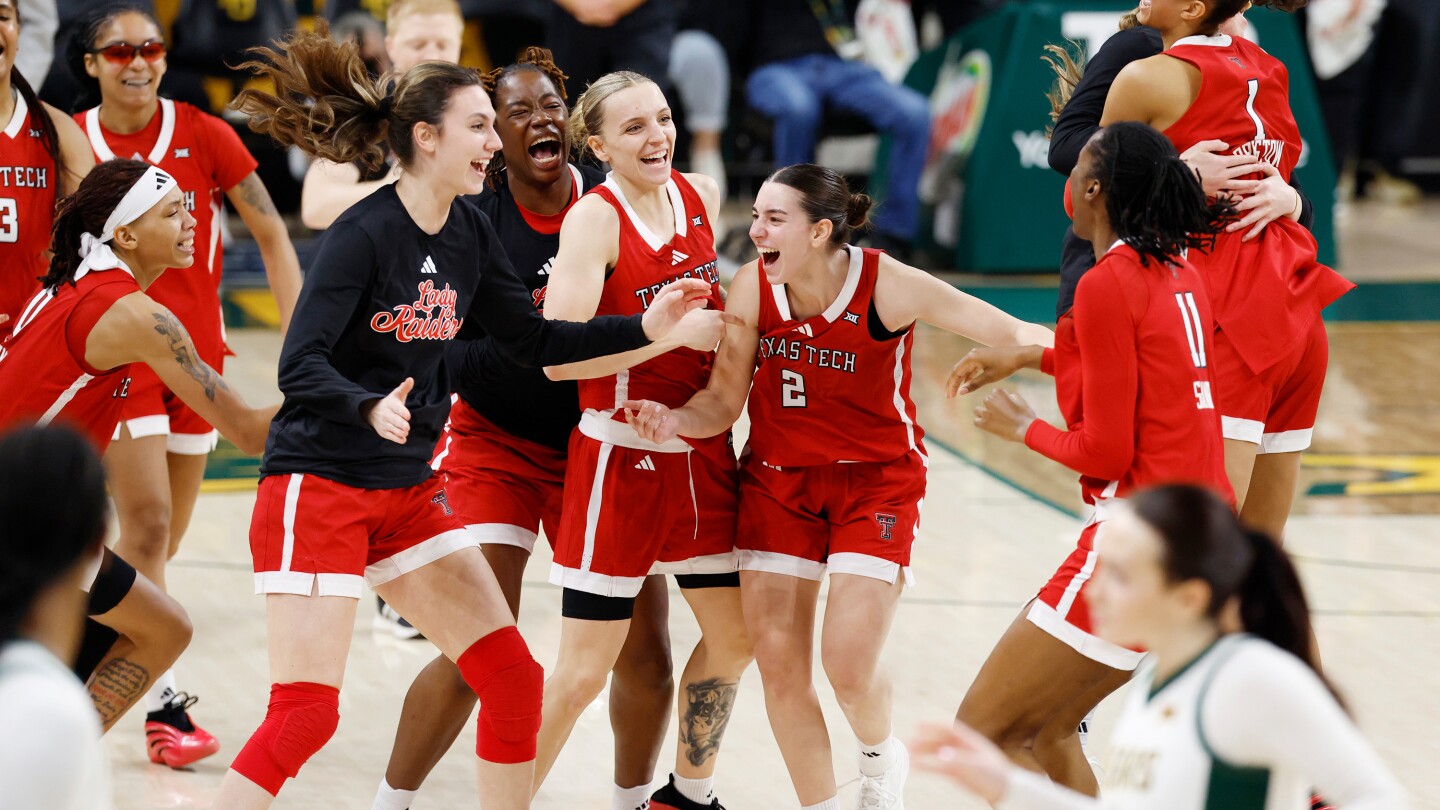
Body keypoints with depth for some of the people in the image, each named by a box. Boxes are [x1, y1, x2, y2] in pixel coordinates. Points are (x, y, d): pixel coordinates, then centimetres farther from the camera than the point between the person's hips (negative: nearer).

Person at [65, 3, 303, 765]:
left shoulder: (203, 135, -3)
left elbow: (271, 236, 0)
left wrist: (299, 339, -7)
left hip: (196, 353, 2)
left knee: (164, 537, 10)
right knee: (148, 524, -13)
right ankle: (161, 701, -8)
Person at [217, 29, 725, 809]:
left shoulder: (469, 231, 5)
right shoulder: (364, 233, -17)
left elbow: (532, 340, 12)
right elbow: (300, 366, -22)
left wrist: (645, 328, 2)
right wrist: (373, 409, -40)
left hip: (408, 490, 8)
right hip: (319, 487, -8)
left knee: (512, 677, 3)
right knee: (303, 714, -13)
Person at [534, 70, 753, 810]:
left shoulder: (701, 196, 4)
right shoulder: (595, 217, -15)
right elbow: (556, 355, -26)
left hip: (701, 451, 7)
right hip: (621, 454, -7)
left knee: (734, 636, 16)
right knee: (585, 667, -5)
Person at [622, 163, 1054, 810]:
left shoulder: (888, 285, -20)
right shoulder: (753, 289, -12)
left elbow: (1010, 333, -15)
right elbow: (724, 401, -7)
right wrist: (674, 421, -27)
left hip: (877, 480, -3)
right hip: (778, 481, 3)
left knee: (849, 667, -12)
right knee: (779, 668, -1)